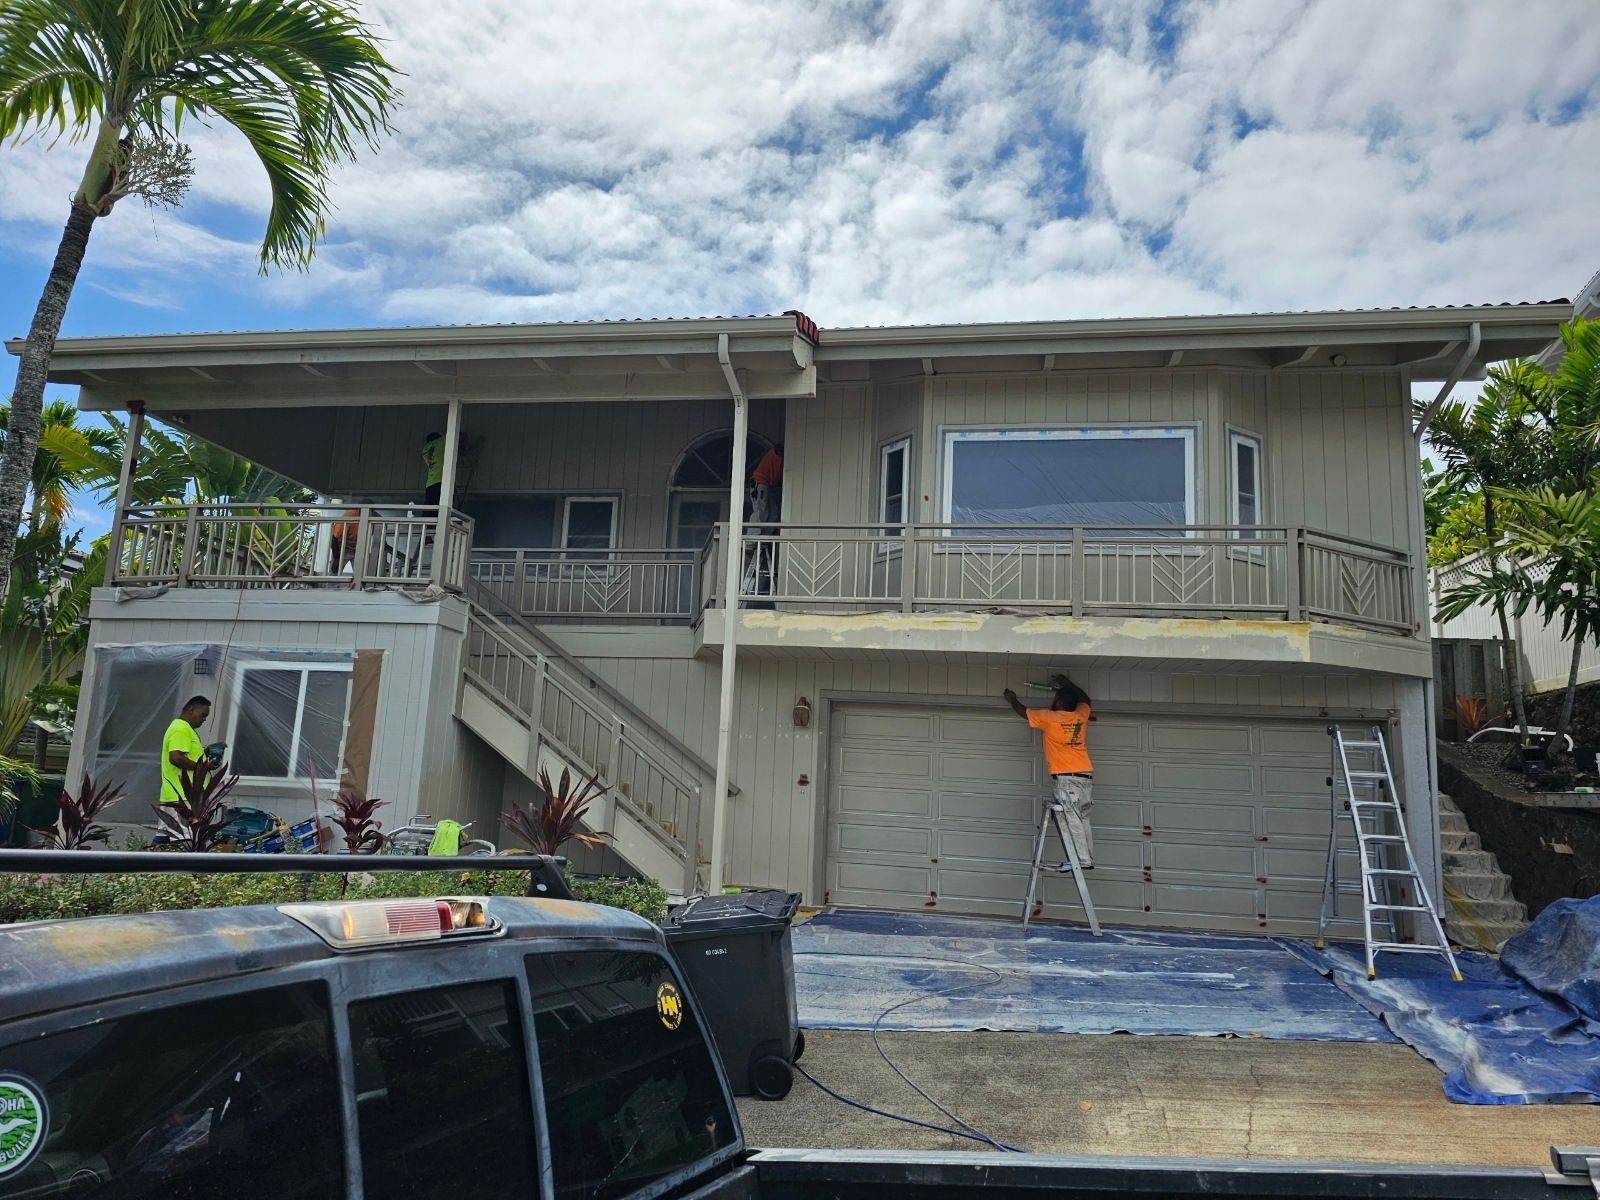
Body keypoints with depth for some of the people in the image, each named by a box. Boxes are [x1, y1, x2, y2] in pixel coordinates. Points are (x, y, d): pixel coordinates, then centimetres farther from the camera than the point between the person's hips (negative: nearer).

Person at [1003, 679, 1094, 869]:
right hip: (1086, 776, 6)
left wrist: (1012, 699, 31)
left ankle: (1082, 860, -14)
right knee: (1082, 820, 9)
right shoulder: (1080, 716, 10)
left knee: (1072, 820, -9)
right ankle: (1088, 859, 8)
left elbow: (1022, 711, 13)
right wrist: (1067, 683, 42)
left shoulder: (1049, 717, -3)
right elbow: (1085, 699, 34)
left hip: (1066, 777, -6)